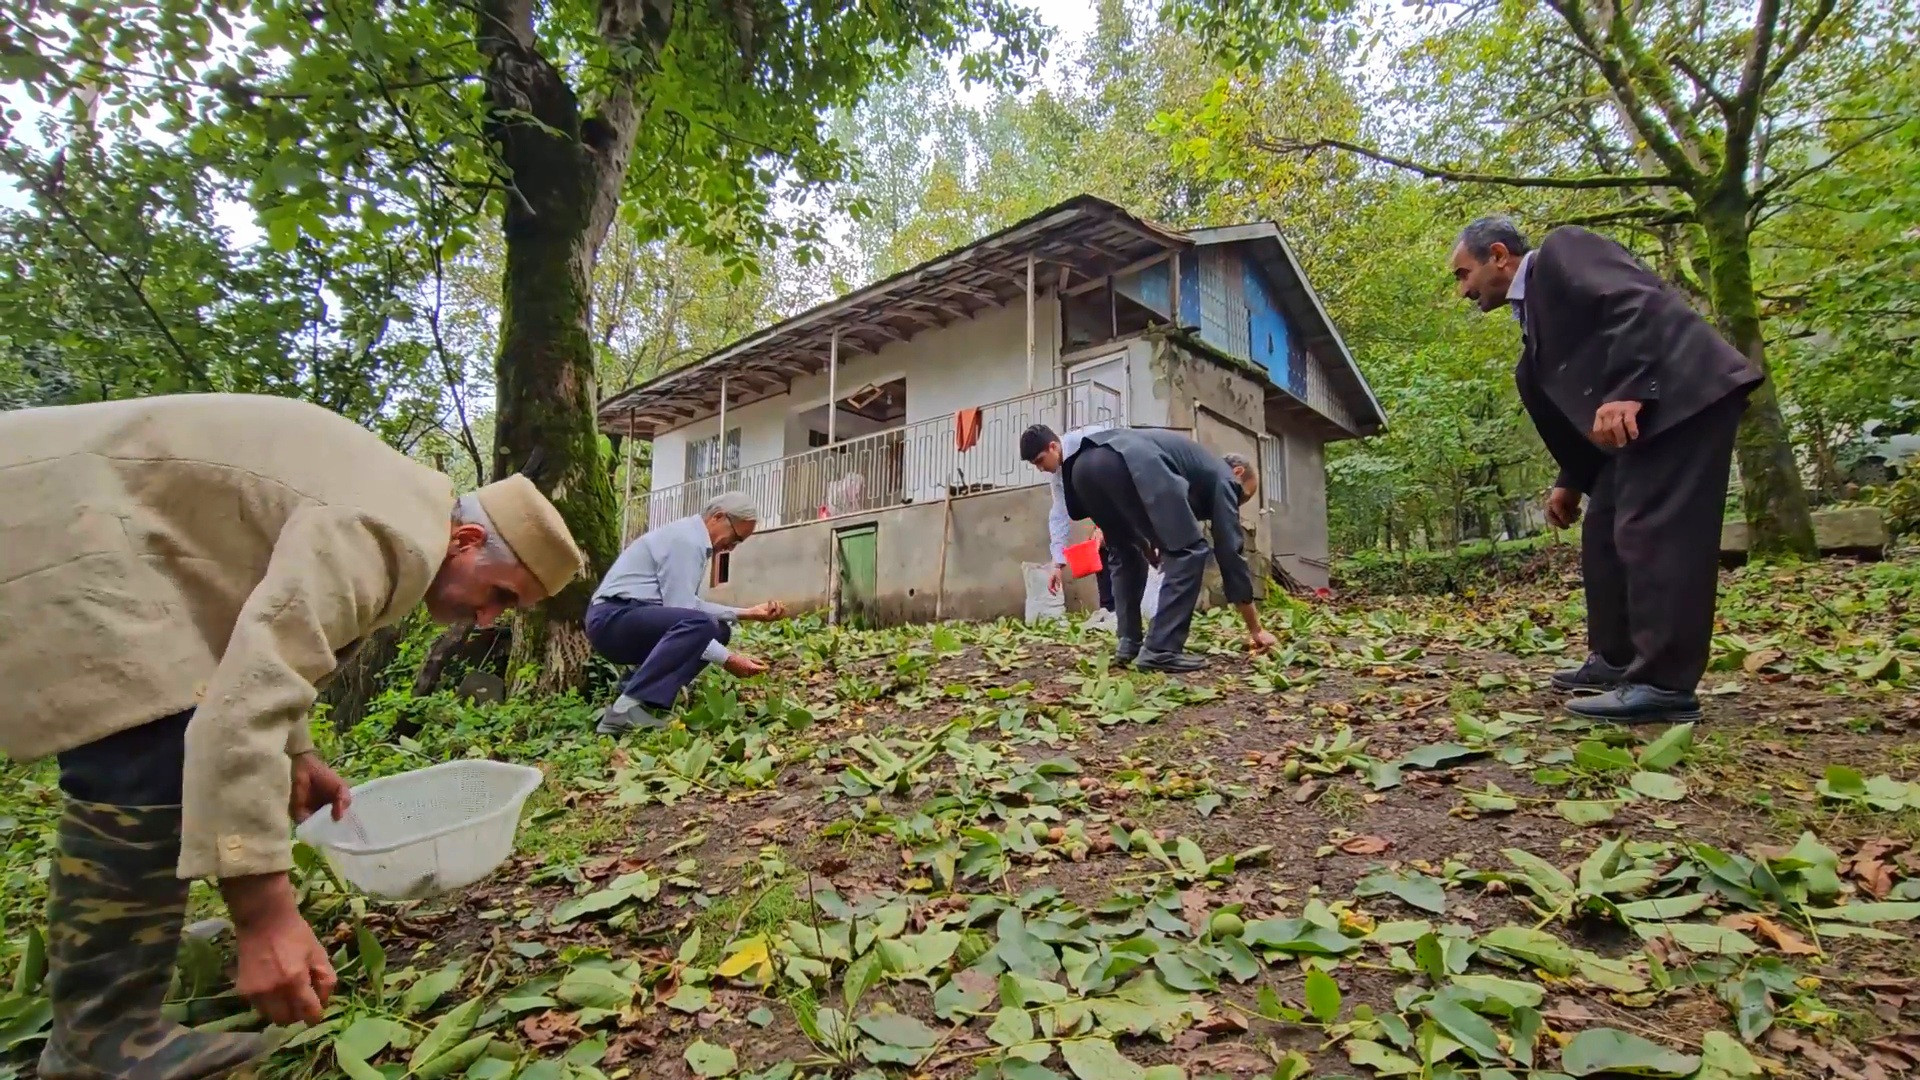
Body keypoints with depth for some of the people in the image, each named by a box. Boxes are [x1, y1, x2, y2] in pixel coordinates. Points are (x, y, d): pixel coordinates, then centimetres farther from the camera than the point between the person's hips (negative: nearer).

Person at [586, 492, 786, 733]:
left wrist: (747, 613, 10)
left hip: (637, 622, 10)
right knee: (699, 625, -31)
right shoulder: (686, 540, -15)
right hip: (613, 619, -10)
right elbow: (683, 614, -20)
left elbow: (689, 606, 13)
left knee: (719, 630, 8)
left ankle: (637, 686, -3)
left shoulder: (692, 539, 15)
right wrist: (727, 659, -18)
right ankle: (628, 710, -30)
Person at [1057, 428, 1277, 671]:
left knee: (1126, 553, 27)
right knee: (1189, 550, 4)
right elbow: (1229, 552, 18)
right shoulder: (1222, 477, 21)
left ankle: (1128, 643, 19)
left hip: (1083, 463, 9)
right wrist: (1255, 629, 24)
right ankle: (1161, 651, -1)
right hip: (1128, 463, -8)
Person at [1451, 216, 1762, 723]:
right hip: (1638, 414, 10)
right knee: (1605, 535, 12)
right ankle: (1616, 659, 22)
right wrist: (1571, 482, 22)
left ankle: (1664, 684, -9)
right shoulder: (1535, 310, 24)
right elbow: (1571, 401, 24)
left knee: (1652, 533, -13)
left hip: (1682, 394, -10)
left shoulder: (1561, 251, -2)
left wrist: (1627, 391, -29)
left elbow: (1635, 305, -19)